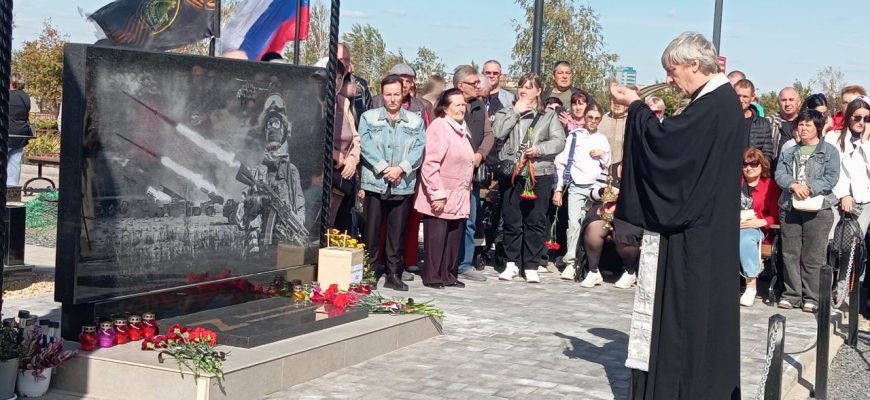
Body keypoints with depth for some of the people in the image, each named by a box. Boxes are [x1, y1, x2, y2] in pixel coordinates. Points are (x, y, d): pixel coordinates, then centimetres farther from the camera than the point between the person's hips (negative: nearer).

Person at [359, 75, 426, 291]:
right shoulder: (369, 117, 7)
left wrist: (401, 168, -13)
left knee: (397, 232, 5)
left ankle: (393, 274, 13)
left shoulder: (415, 121, 11)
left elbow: (419, 148, 0)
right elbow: (366, 145, -5)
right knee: (372, 230, 0)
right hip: (375, 183, -1)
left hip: (403, 185, 1)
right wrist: (383, 168, -15)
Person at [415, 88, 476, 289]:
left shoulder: (462, 128, 15)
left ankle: (449, 276, 19)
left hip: (459, 197, 8)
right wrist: (437, 194, -20)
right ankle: (432, 277, 7)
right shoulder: (439, 127, -12)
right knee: (436, 237, -3)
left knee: (454, 237, 10)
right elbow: (430, 164, -18)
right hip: (440, 198, -8)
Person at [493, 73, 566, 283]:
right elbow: (498, 132, -5)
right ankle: (512, 263, 13)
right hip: (511, 172, 1)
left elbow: (559, 142, 0)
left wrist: (539, 149, -16)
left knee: (536, 221, -1)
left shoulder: (549, 115, 11)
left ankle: (531, 266, 6)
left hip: (539, 174, -1)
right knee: (511, 220, 3)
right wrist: (515, 111, -3)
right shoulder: (507, 112, 14)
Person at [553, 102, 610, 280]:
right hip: (576, 187, -2)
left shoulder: (602, 140, 16)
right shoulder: (574, 136, 9)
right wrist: (558, 189, 1)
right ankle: (570, 263, -12)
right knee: (574, 223, -14)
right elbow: (560, 163, 6)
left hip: (595, 188, 2)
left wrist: (602, 155, 2)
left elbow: (609, 167, 22)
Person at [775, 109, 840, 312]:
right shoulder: (789, 152, 17)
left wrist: (809, 188, -17)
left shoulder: (830, 151, 6)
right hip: (790, 208, 4)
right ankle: (791, 293, 12)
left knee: (813, 256, -3)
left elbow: (831, 178, -5)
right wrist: (793, 185, -16)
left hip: (818, 209, -4)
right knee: (790, 254, 5)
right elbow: (780, 174, 4)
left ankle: (811, 297, 3)